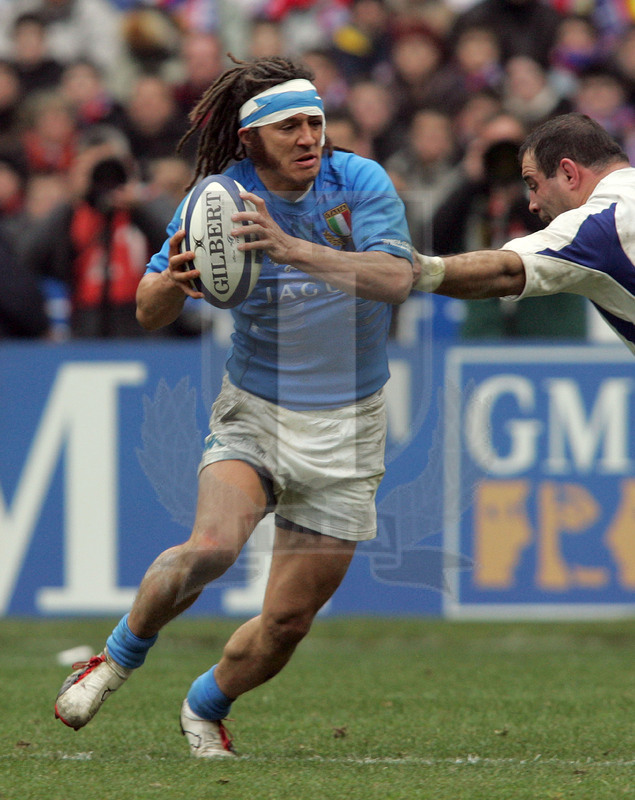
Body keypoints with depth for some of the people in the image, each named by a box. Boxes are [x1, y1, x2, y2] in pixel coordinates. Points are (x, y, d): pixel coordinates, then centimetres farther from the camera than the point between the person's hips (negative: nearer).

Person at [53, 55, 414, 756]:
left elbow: (396, 279, -26)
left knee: (287, 622, 1)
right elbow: (148, 313, -4)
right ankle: (120, 655, -1)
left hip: (345, 430, 1)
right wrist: (169, 283, -28)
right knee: (211, 546, -29)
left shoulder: (360, 181, -11)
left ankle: (205, 710, 31)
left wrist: (294, 249, -39)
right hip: (254, 412, -1)